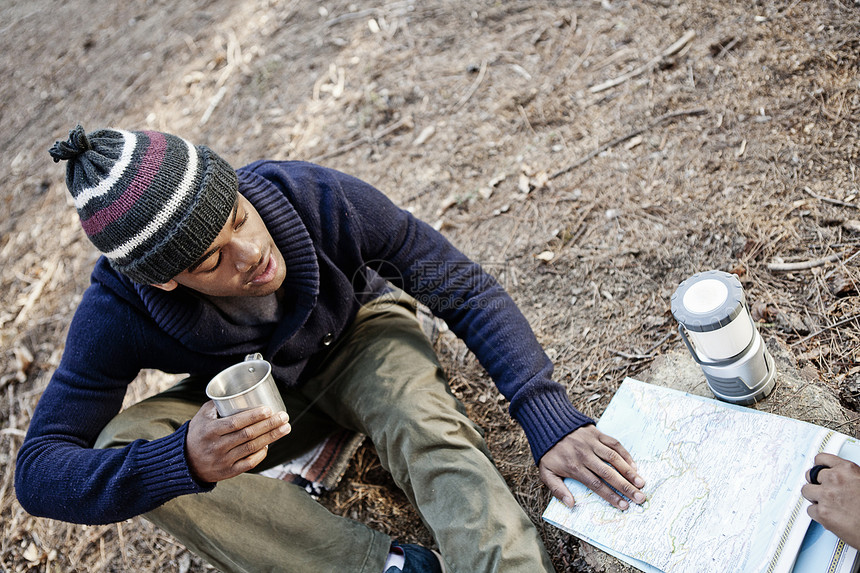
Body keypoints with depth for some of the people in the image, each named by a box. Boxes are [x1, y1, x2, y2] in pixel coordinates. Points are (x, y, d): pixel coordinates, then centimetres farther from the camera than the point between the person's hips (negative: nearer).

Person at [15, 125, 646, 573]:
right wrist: (184, 461, -48)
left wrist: (551, 419, -36)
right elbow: (39, 472, -27)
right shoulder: (120, 312, -29)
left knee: (433, 433, -34)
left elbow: (466, 290, -26)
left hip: (358, 335, -1)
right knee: (123, 444, -27)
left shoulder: (316, 197, -32)